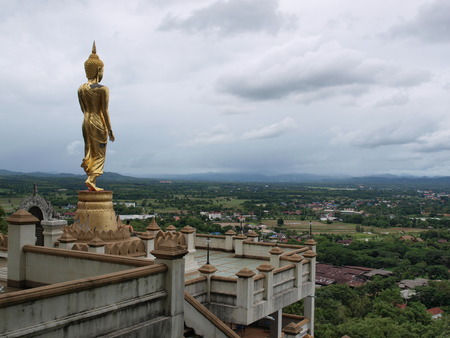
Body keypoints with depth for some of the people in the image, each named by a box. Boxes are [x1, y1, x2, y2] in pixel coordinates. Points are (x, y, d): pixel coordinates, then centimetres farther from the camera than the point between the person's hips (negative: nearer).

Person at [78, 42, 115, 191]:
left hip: (86, 122, 5)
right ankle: (91, 179, -12)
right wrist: (110, 130, -7)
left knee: (90, 152, 11)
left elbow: (83, 109, 10)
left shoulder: (81, 89, 5)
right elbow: (105, 111, -12)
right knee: (100, 153, 1)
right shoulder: (103, 89, -11)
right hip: (99, 123, -5)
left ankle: (91, 181, 10)